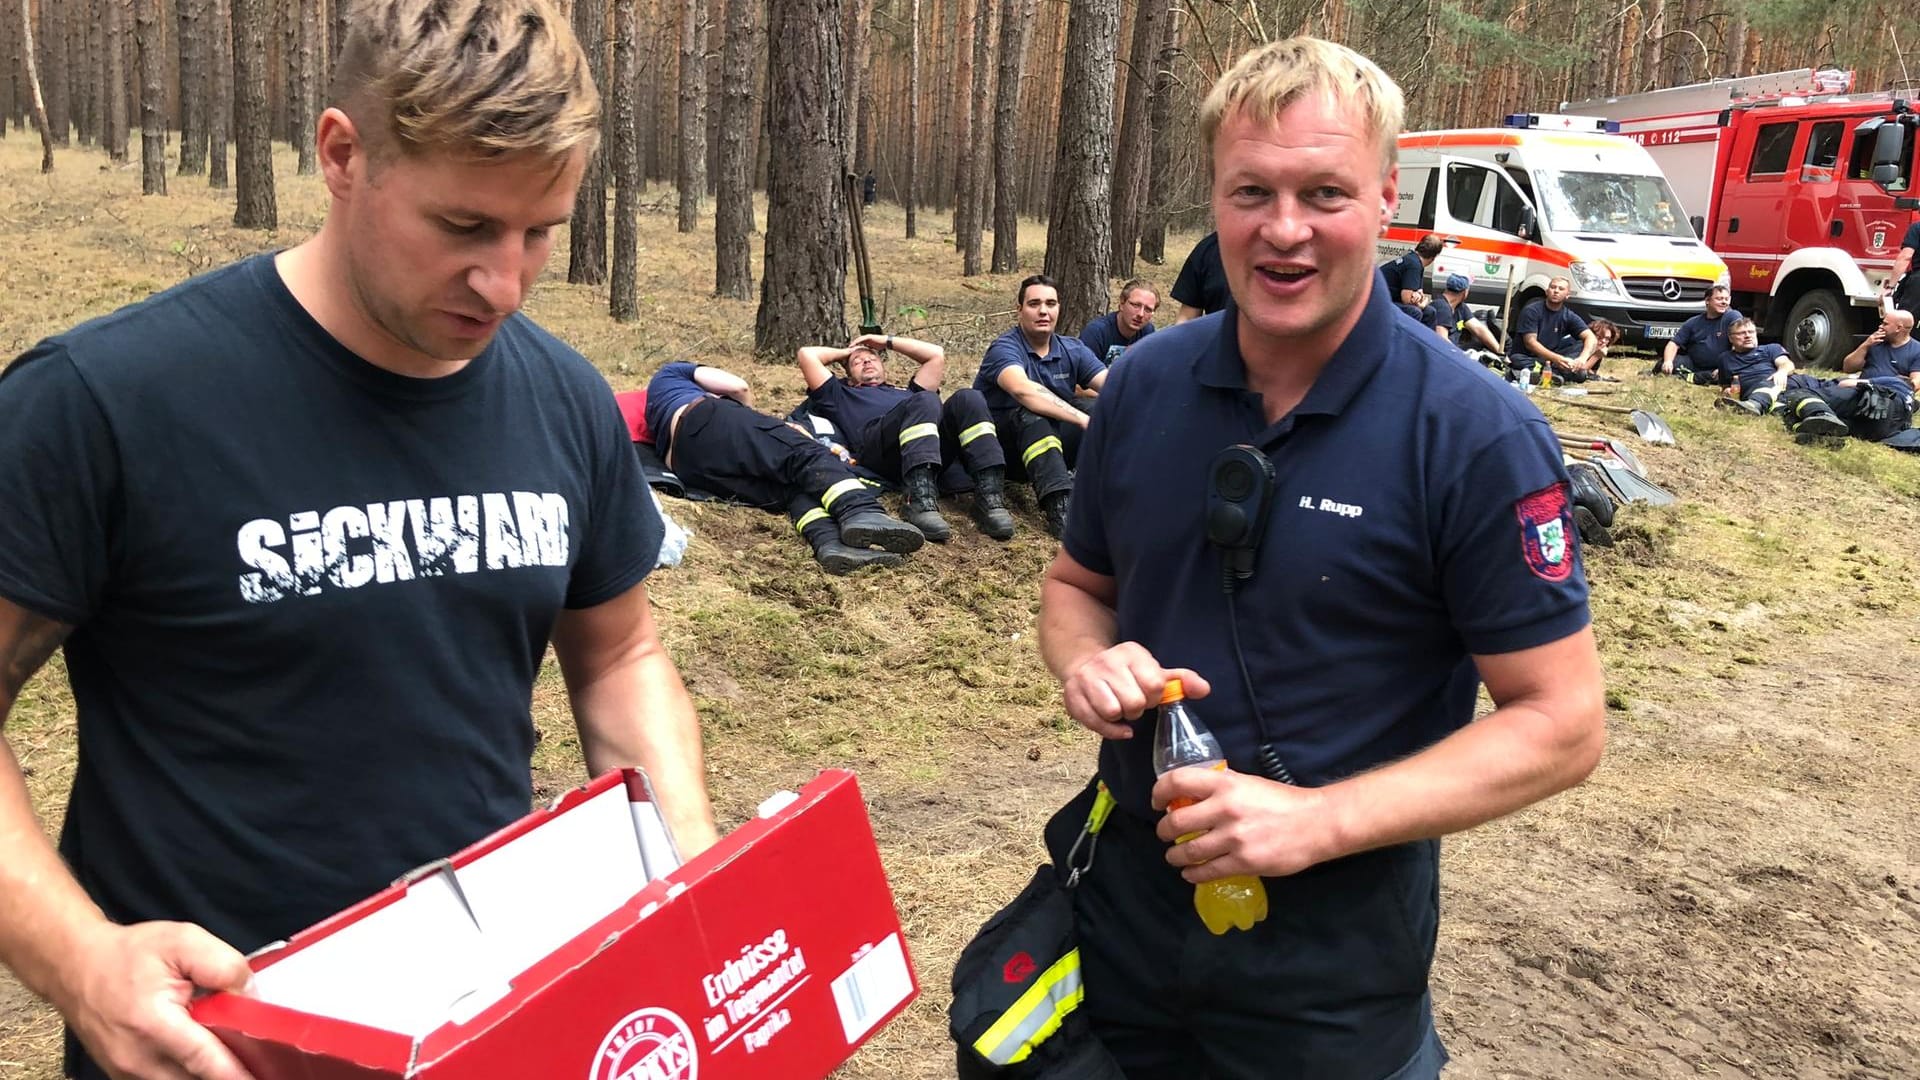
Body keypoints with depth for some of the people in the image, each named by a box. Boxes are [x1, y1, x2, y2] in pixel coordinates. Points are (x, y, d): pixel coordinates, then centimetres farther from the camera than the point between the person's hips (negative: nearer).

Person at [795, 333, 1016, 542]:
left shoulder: (907, 391, 48)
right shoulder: (841, 396, 39)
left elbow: (936, 355, 45)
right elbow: (807, 354, 31)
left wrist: (887, 341, 49)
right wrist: (845, 353, 48)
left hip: (935, 443, 4)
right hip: (876, 443, -4)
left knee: (968, 398, -25)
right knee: (925, 401, -33)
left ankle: (990, 499, -42)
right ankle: (922, 502, -54)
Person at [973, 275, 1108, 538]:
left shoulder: (1072, 349, 6)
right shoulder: (1005, 348, -15)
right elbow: (1023, 389, -36)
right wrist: (1083, 419, -45)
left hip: (1053, 441, 6)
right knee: (1030, 413, -37)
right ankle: (1058, 506, -51)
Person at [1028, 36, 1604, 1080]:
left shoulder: (1477, 435, -17)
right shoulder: (1146, 384, -3)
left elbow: (1561, 722, -14)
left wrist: (1316, 821, -23)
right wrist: (1086, 662, -12)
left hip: (1335, 961, -4)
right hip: (1118, 912, 4)